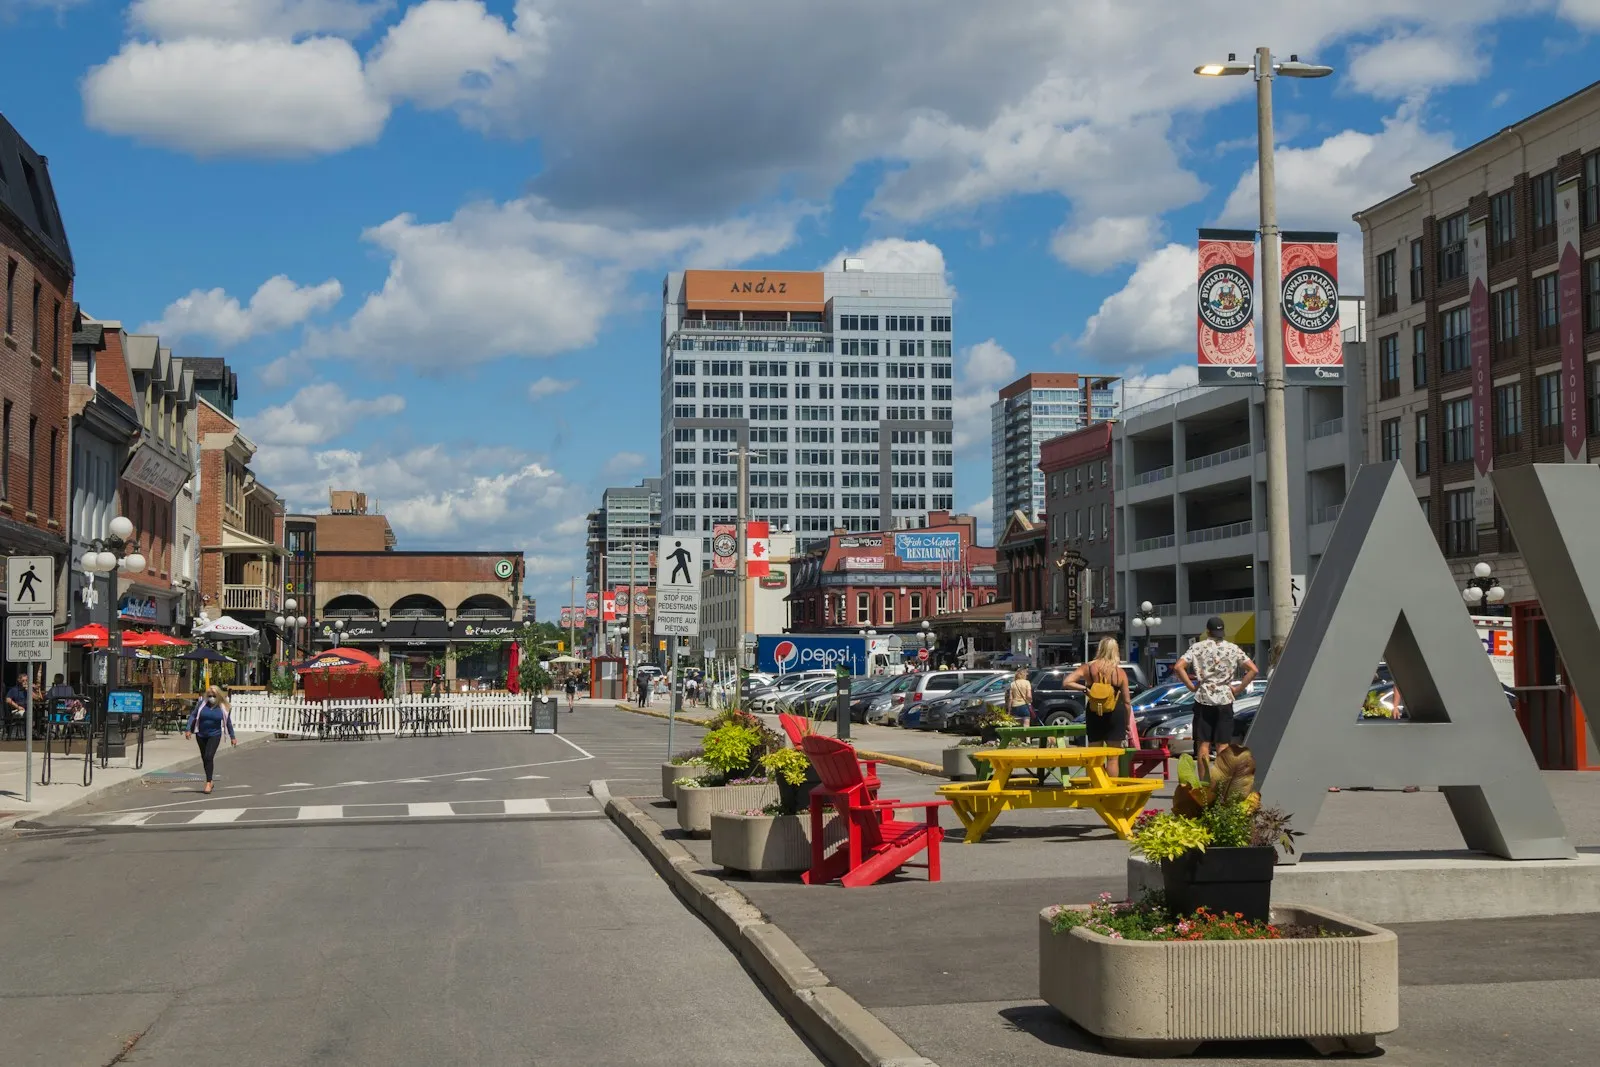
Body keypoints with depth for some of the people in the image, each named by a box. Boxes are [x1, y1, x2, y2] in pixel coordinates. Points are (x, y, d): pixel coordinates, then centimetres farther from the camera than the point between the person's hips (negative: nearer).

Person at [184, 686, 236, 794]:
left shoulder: (223, 707, -4)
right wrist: (188, 729, -11)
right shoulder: (202, 704, -3)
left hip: (214, 735, -3)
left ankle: (208, 782, -11)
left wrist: (232, 737, 8)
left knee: (209, 757, -16)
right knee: (204, 758, 12)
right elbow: (193, 715, 0)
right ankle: (209, 780, 28)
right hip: (201, 735, 3)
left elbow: (228, 722, 5)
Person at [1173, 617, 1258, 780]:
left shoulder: (1198, 647, 1)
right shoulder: (1233, 649, 3)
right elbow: (1253, 670, -5)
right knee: (1223, 745, 3)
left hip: (1203, 700, 0)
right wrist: (1238, 689, 0)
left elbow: (1178, 667, -10)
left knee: (1203, 744, 4)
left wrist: (1191, 686, -2)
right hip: (1224, 701, 0)